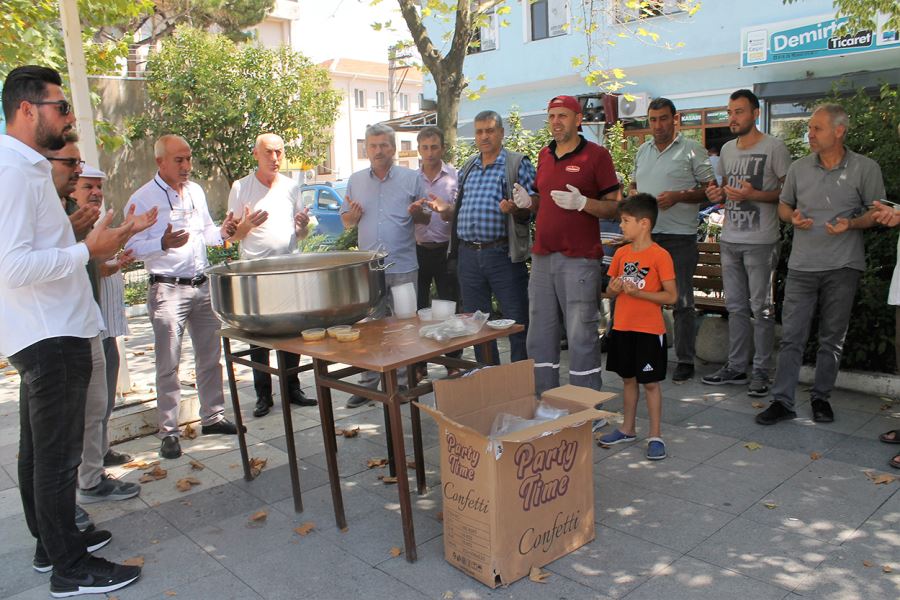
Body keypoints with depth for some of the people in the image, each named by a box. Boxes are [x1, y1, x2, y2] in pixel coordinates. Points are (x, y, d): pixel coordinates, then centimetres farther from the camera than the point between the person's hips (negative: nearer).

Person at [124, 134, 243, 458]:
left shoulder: (196, 191, 11)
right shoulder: (142, 199, -8)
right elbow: (133, 248, -11)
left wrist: (221, 232, 0)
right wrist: (164, 244, -28)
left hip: (203, 285, 6)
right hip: (167, 289, -6)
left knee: (210, 357, 12)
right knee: (168, 365, -1)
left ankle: (213, 416, 26)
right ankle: (169, 432, 9)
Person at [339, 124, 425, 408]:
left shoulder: (412, 178, 4)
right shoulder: (356, 180, 11)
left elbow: (427, 217, 7)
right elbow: (346, 221, 15)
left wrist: (417, 211, -15)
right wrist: (353, 215, -7)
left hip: (403, 266, -2)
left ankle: (403, 381, 16)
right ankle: (368, 382, 18)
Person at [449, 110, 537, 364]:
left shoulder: (518, 164, 1)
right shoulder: (467, 167, 17)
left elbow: (531, 207, -5)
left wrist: (514, 209, -25)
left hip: (502, 253, -5)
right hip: (468, 255, 6)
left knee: (517, 323, -1)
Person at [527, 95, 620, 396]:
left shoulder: (597, 154, -2)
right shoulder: (544, 155, 16)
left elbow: (613, 207, -4)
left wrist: (581, 203, -21)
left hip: (580, 259, -6)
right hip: (542, 257, 6)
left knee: (581, 336, -2)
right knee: (539, 336, 10)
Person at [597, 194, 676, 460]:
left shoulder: (660, 256, -13)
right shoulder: (621, 253, 6)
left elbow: (671, 296, -13)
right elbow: (611, 289, 14)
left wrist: (638, 292, -21)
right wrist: (615, 288, -9)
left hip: (649, 330, -6)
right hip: (622, 327, 6)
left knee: (650, 382, 3)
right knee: (628, 378, 16)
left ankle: (655, 435, 14)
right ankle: (628, 429, 30)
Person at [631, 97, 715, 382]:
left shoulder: (692, 150, -2)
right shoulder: (643, 150, 15)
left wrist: (678, 196, -18)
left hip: (679, 236, -5)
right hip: (645, 234, 6)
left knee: (682, 302, 0)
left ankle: (685, 360, 9)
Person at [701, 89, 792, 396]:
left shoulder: (774, 147, -7)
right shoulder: (727, 149, 14)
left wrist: (754, 195, -21)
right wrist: (717, 194, 2)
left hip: (760, 241, -6)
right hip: (730, 239, 7)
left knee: (761, 308, -1)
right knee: (736, 306, 12)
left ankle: (761, 371, 9)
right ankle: (736, 366, 22)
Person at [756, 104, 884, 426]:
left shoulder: (865, 168, -1)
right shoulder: (799, 168, 7)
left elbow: (876, 212, 2)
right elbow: (783, 205, 17)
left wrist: (850, 224, -17)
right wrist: (793, 218, -5)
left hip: (843, 266, -2)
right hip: (802, 266, 2)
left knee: (832, 338, 8)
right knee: (792, 336, 0)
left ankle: (821, 397, 23)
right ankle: (782, 401, 4)